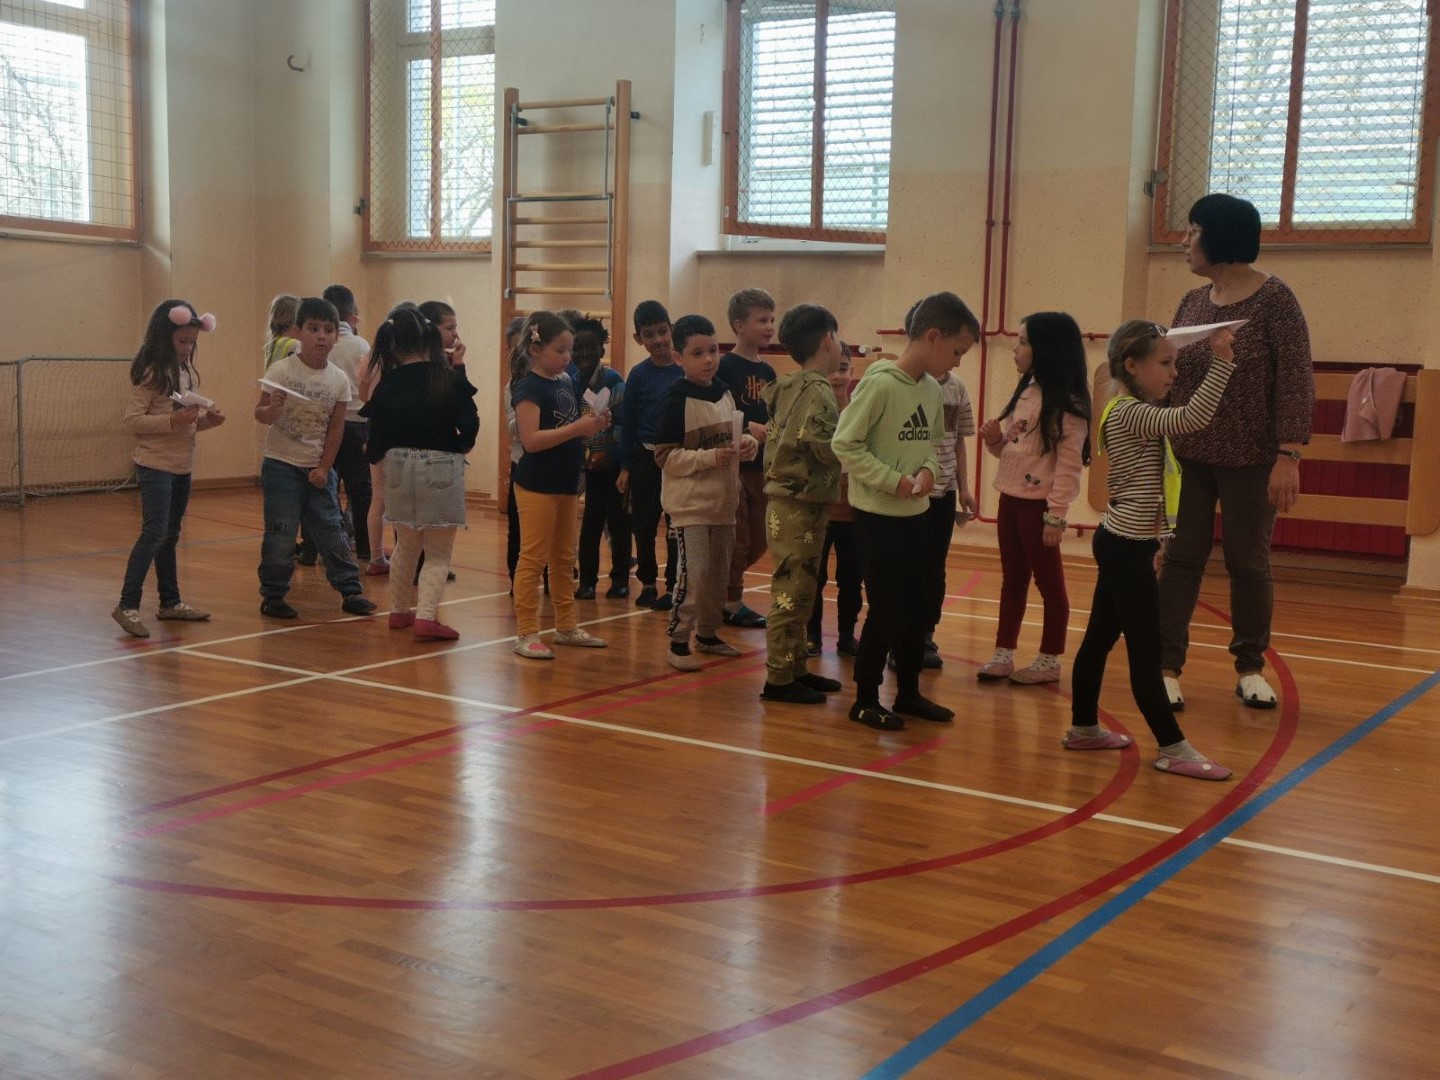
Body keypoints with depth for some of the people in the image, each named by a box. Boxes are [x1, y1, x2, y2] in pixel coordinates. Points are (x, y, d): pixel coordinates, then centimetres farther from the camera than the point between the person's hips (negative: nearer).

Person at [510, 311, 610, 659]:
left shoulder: (566, 384, 11)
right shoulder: (529, 387, -13)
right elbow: (532, 439, -22)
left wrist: (593, 425, -3)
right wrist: (578, 427, -23)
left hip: (565, 484, 8)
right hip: (537, 486, -8)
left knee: (564, 559, 15)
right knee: (533, 559, -4)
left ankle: (566, 626, 26)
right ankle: (526, 634, 2)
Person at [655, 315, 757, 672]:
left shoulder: (724, 393, 8)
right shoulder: (678, 400, -12)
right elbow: (666, 456, -14)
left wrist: (747, 444, -3)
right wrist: (710, 457, -24)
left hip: (723, 500, 7)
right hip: (691, 503, -7)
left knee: (718, 572, 15)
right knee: (693, 574, -10)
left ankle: (707, 633, 30)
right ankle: (678, 642, 2)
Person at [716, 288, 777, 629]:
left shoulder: (767, 372, 12)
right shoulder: (725, 367, -10)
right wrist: (746, 427, -23)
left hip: (760, 466, 7)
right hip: (732, 464, -7)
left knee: (758, 542, 13)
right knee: (737, 540, -1)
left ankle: (722, 587, 30)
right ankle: (731, 603, 14)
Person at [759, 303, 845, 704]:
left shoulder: (789, 388, 12)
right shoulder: (818, 391, -15)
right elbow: (830, 449, -23)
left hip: (786, 502, 9)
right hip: (800, 506, -9)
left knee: (797, 591, 15)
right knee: (792, 592, -4)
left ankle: (795, 667, 23)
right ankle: (779, 678, 1)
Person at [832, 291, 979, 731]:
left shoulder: (933, 390, 4)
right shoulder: (880, 384, -18)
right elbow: (845, 443, -17)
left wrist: (929, 469, -6)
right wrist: (894, 481, -19)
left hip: (914, 516, 8)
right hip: (877, 516, -7)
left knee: (917, 606, 14)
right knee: (887, 610, -1)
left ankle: (909, 693, 29)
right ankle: (865, 700, 14)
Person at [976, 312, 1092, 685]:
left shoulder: (1066, 405, -15)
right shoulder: (1025, 393, 11)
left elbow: (1069, 465, -18)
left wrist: (1056, 515, -20)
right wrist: (995, 439, -1)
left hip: (1037, 504, -8)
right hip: (1010, 499, 8)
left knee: (1049, 583, 5)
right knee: (1012, 581, 14)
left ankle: (1050, 660, 15)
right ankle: (1004, 654, 21)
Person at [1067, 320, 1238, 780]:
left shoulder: (1137, 413, 12)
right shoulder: (1129, 414, -19)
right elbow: (1192, 418, -31)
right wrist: (1222, 361, -28)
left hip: (1122, 544, 10)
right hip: (1126, 548, -10)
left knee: (1100, 638, 16)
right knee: (1146, 651, -4)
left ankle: (1084, 727, 25)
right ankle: (1173, 749, 1)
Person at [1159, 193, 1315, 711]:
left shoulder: (1274, 299, -8)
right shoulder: (1191, 303, 6)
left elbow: (1296, 381, -12)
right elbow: (1168, 375, 8)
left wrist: (1288, 456, -19)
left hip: (1251, 460, -4)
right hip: (1188, 456, 4)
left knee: (1248, 563, 6)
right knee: (1180, 559, 1)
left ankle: (1250, 669, 20)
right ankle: (1167, 666, 6)